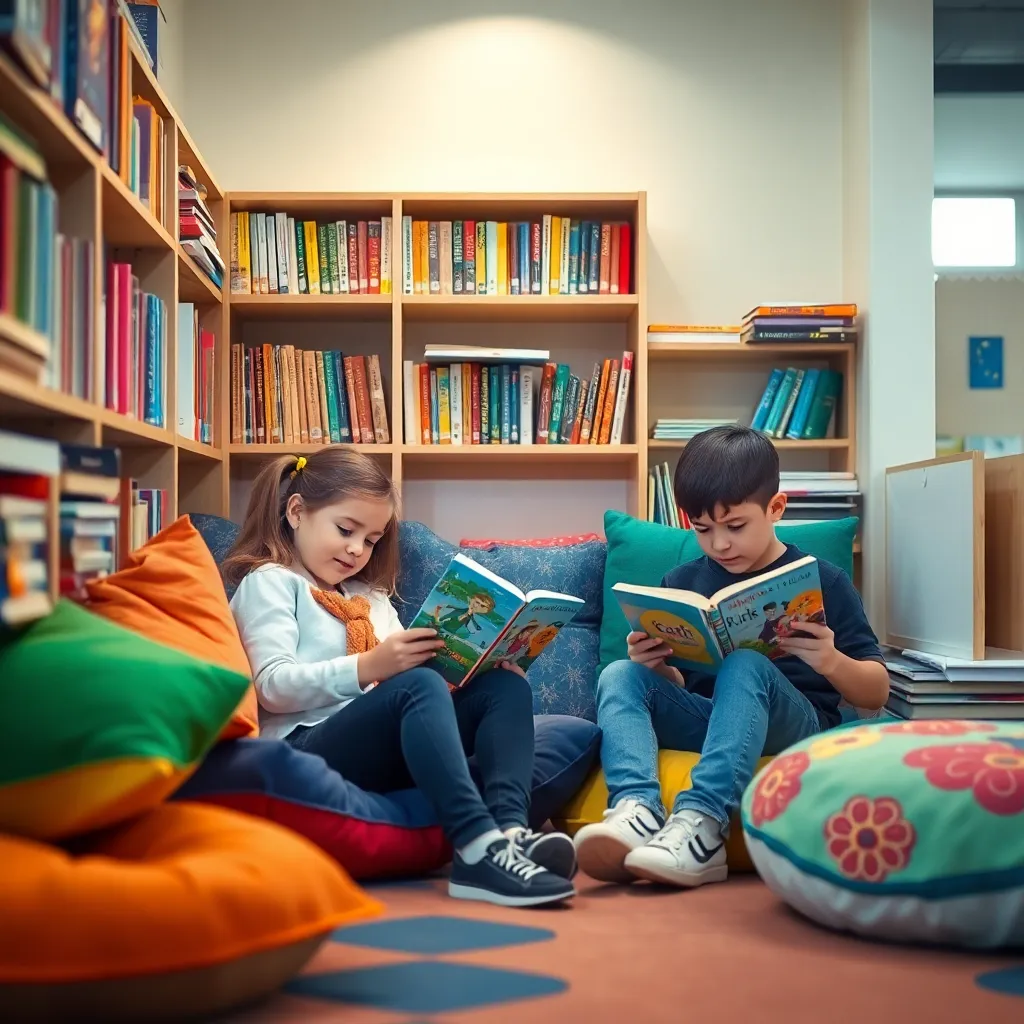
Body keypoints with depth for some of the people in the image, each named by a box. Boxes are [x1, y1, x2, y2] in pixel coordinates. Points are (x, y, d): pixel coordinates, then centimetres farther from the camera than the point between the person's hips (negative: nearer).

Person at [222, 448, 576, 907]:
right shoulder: (269, 582, 5)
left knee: (504, 685, -9)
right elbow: (273, 686, -10)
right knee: (419, 685, -32)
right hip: (307, 749, -7)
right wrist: (367, 668, -24)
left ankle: (510, 827, -35)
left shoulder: (370, 597, 29)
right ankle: (478, 850, -48)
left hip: (389, 749, 7)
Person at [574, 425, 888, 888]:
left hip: (793, 726, -4)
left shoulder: (822, 581, 2)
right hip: (700, 719, 4)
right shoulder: (681, 583, 12)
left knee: (745, 665, -33)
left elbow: (876, 693, 1)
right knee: (619, 676, -19)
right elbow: (678, 686, 13)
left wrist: (831, 662, -21)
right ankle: (637, 808, -45)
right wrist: (655, 666, -10)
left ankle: (703, 820, -50)